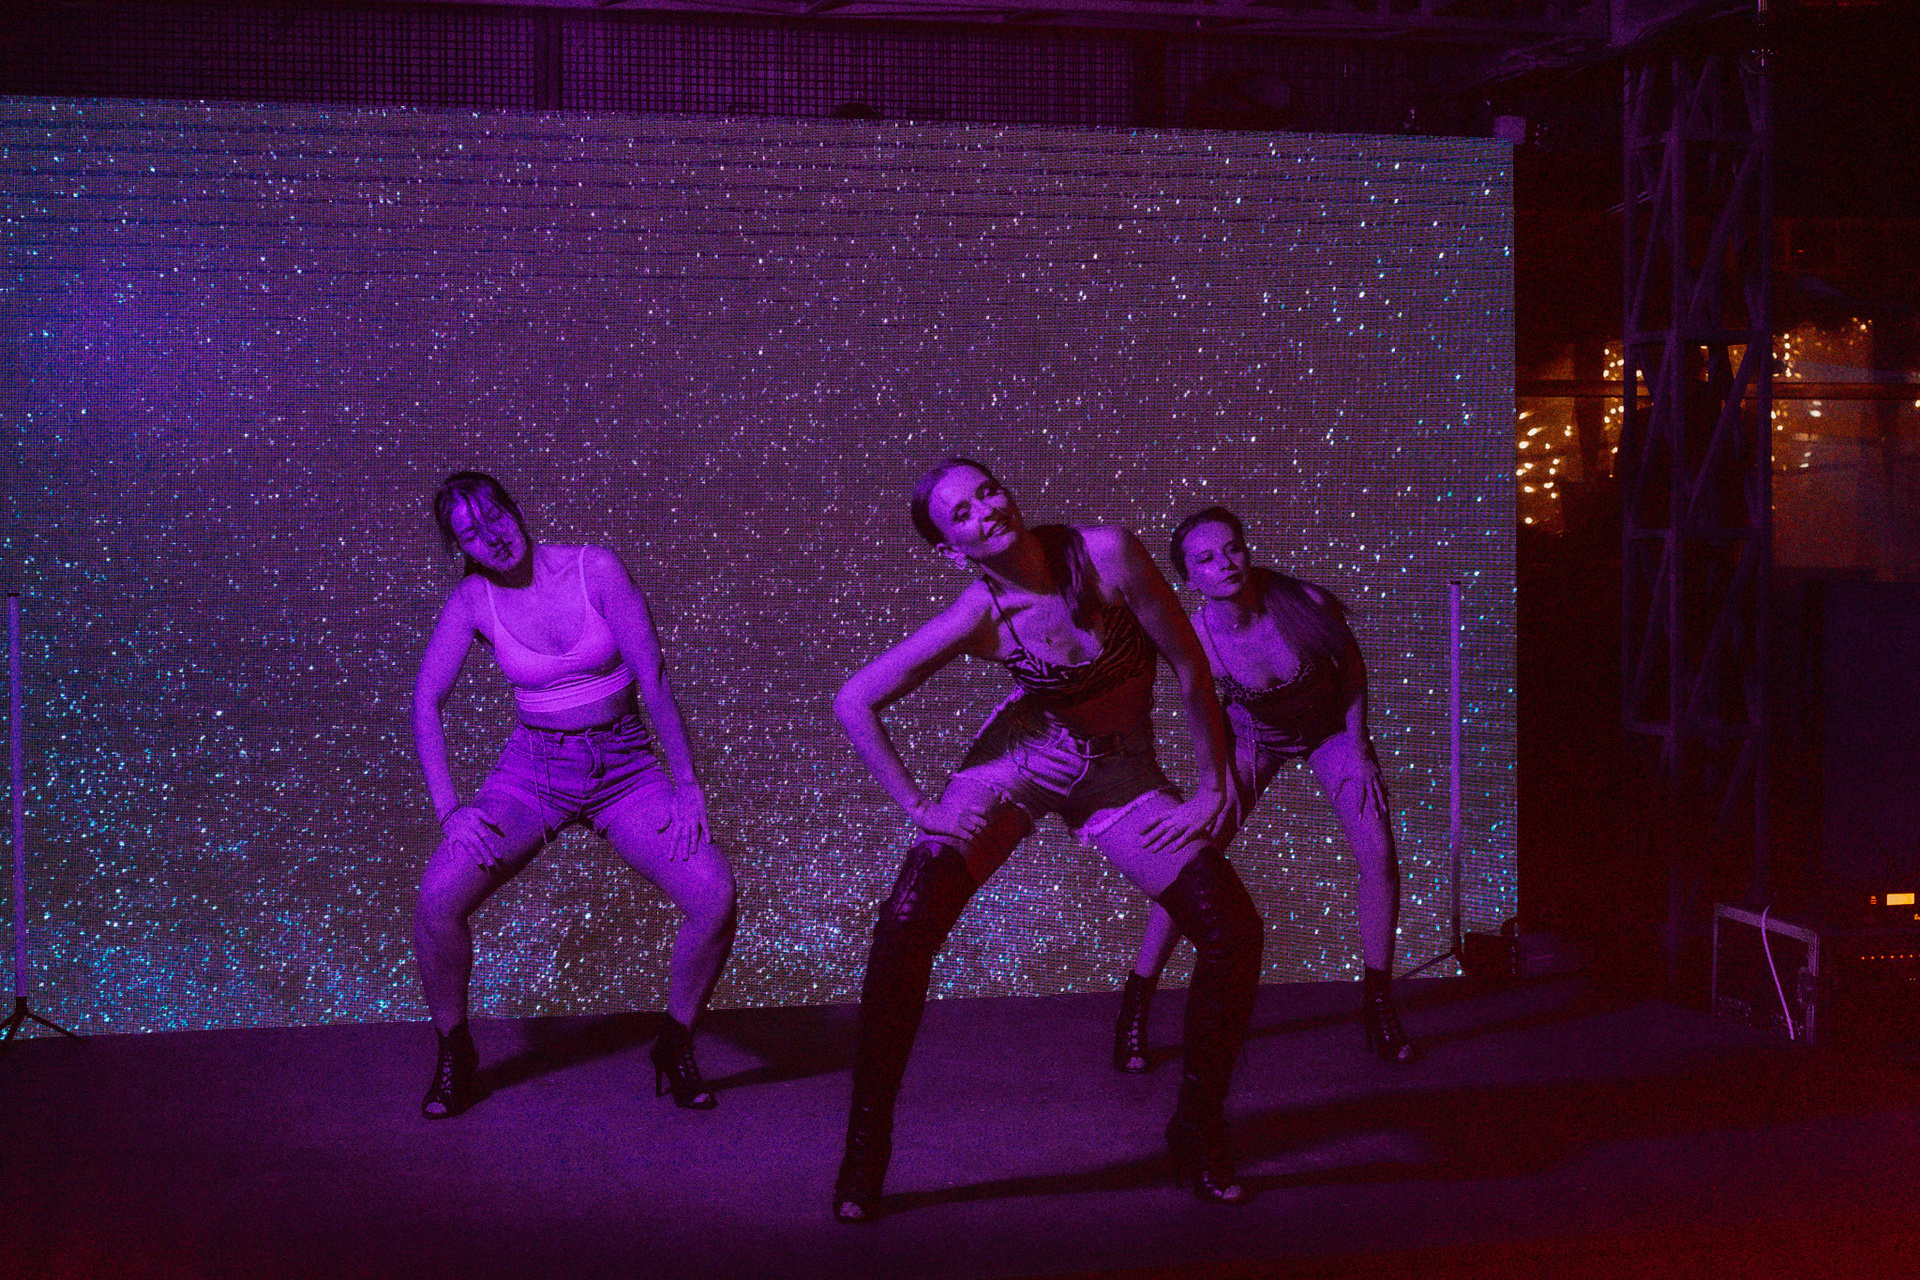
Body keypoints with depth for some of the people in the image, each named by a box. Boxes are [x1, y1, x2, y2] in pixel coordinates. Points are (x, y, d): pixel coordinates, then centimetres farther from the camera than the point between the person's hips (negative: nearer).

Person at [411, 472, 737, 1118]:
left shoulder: (595, 569, -12)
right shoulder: (471, 600, -5)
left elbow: (653, 677, -12)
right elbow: (425, 700, -7)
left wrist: (686, 784, -13)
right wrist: (449, 809, -18)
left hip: (625, 767, -1)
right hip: (533, 769, 1)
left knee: (715, 896, -22)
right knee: (439, 896, -24)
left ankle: (676, 1046, 4)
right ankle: (454, 1054, 2)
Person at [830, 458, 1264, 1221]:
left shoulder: (1107, 555, -23)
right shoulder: (978, 616, -18)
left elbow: (1191, 667, -14)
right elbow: (854, 704, -9)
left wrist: (1211, 788, -10)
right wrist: (916, 806, -9)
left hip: (1121, 773, 1)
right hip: (1021, 758, -1)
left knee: (1234, 933, -13)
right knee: (905, 925, -21)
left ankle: (1199, 1131, 9)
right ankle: (865, 1146, -6)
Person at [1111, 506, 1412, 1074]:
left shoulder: (1310, 603, -32)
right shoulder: (1194, 638, -31)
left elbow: (1352, 663, -11)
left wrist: (1355, 746, -12)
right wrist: (1223, 774, -14)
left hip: (1332, 728, 1)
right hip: (1253, 739, -1)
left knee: (1378, 853, -13)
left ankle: (1377, 1001, 7)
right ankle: (1134, 1008, 1)